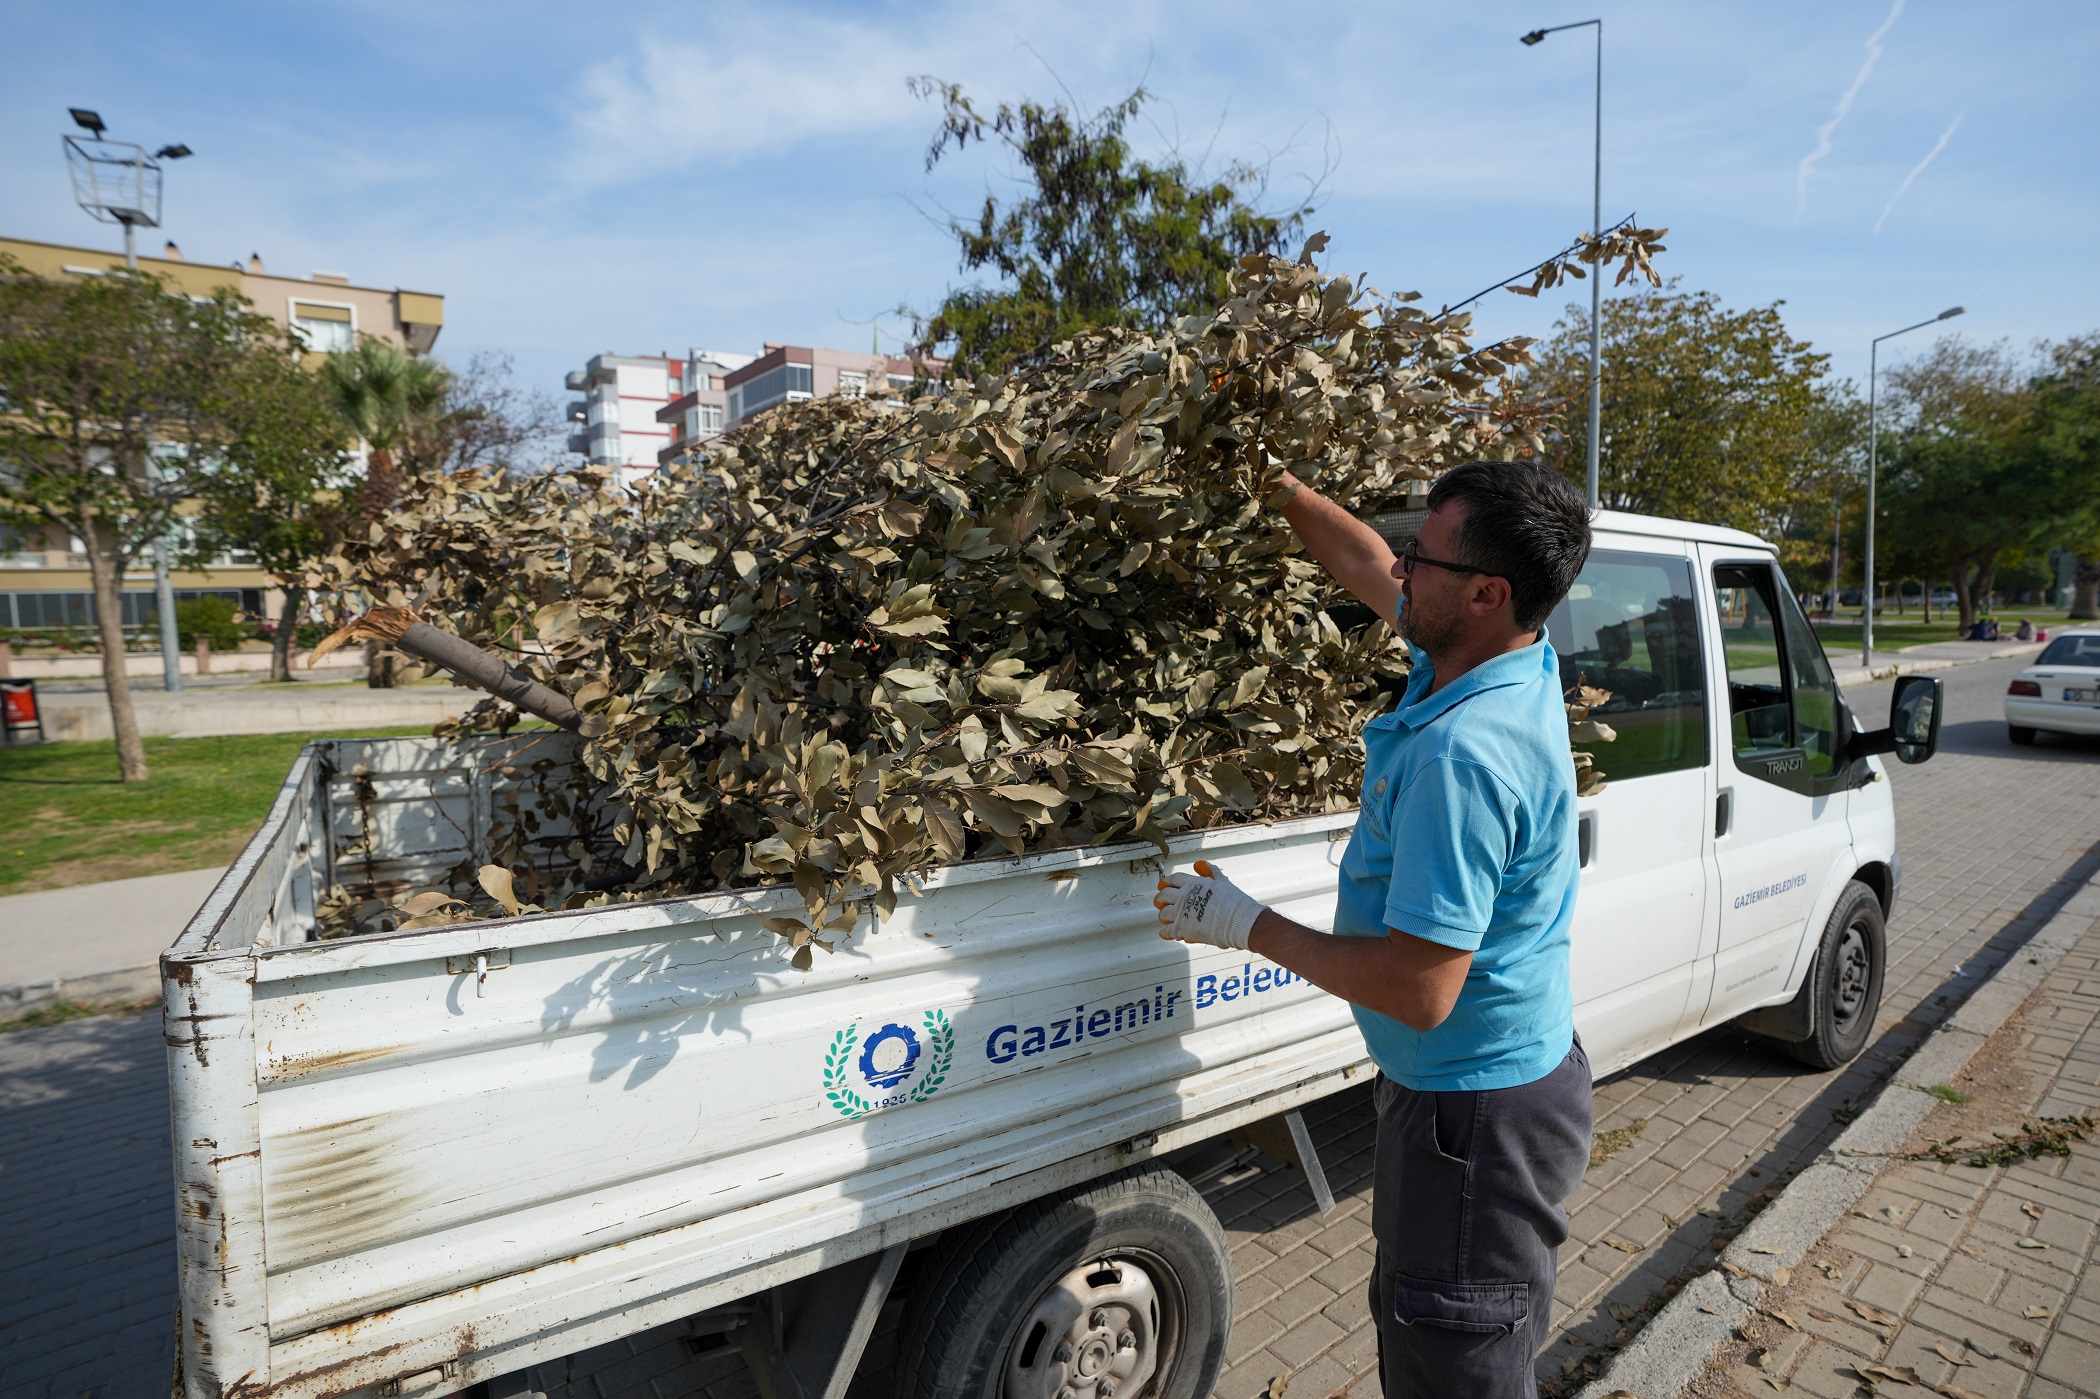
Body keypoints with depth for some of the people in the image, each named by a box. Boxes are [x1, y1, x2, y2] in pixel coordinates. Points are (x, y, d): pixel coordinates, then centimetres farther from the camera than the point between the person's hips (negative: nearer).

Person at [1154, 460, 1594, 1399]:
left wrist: (1246, 926, -20)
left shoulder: (1462, 755, -33)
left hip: (1474, 1116, -10)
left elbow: (1420, 989, -31)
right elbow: (1362, 563, 14)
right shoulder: (1506, 661, -3)